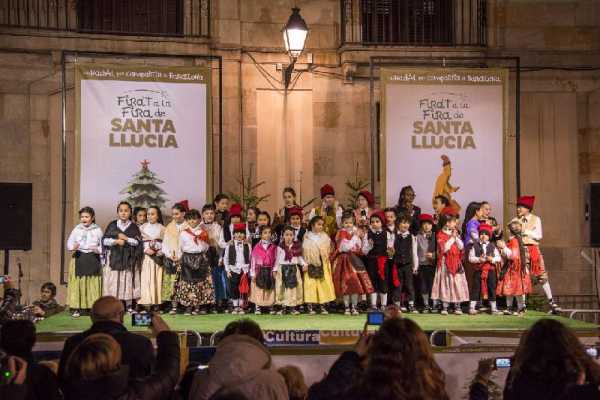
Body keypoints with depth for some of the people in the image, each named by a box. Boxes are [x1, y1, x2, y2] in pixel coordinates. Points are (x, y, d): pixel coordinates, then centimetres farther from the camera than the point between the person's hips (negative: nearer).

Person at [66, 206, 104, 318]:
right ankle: (76, 309, 2)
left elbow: (102, 245, 8)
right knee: (78, 284, -2)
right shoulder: (76, 229, 6)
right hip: (79, 259, 0)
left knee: (93, 284, 0)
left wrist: (98, 250, -13)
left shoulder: (97, 230, 5)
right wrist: (73, 247, -17)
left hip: (93, 259, 0)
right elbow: (69, 243, 5)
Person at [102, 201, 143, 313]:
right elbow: (104, 240, 2)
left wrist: (125, 238, -11)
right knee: (113, 281, -4)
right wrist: (116, 241, -12)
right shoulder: (112, 225, 8)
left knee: (128, 281, -2)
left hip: (129, 259, 0)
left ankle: (129, 306, 3)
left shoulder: (134, 227, 7)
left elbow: (137, 241, -2)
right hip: (114, 257, 0)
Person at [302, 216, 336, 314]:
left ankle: (323, 306, 9)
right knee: (311, 284, -3)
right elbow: (304, 251, 1)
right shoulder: (307, 237, 1)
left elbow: (328, 250, 11)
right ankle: (310, 307, 1)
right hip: (311, 265, -2)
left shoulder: (325, 236, 8)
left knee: (324, 284, 2)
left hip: (323, 264, 2)